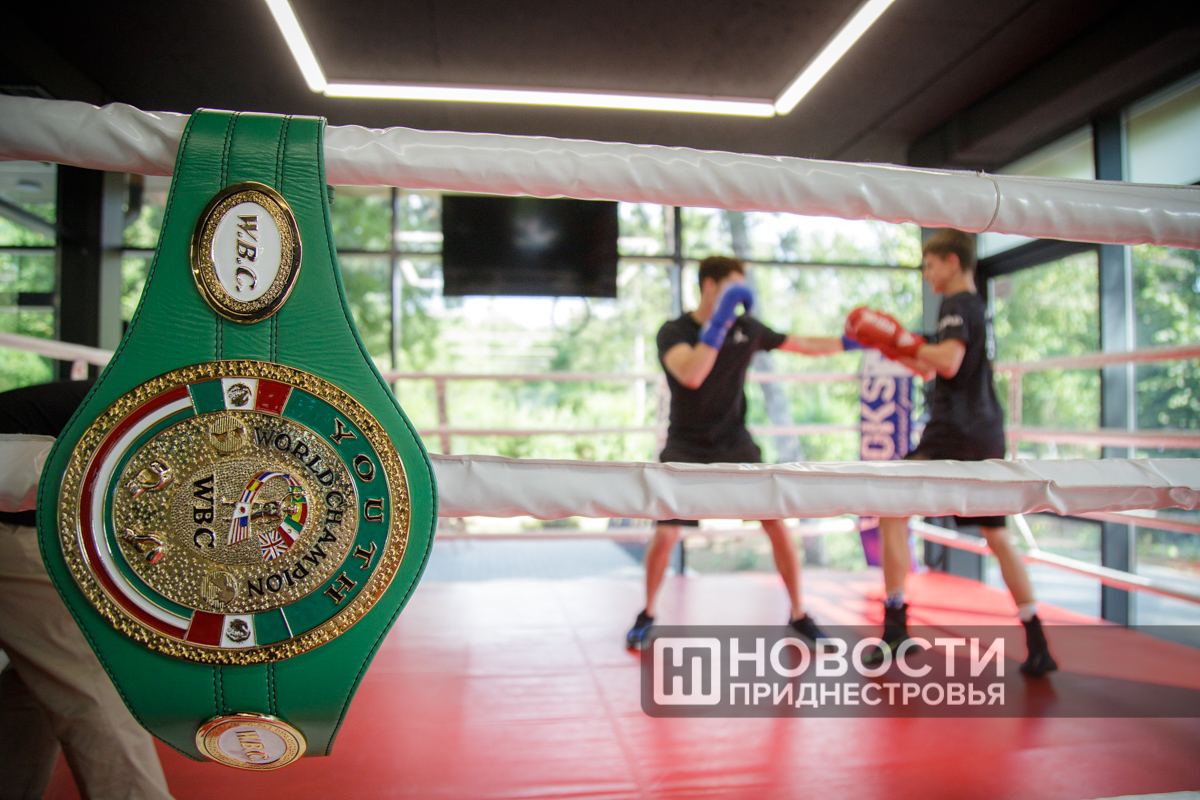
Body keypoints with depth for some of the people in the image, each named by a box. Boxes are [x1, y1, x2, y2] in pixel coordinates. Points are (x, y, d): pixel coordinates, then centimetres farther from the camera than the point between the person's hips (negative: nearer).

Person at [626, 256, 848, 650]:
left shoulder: (746, 327, -2)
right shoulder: (673, 332, -13)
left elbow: (802, 345, 12)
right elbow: (691, 375, -34)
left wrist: (848, 342, 3)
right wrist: (719, 321, -38)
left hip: (735, 444, 3)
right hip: (687, 449, -3)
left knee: (777, 524, -5)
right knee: (664, 534, -11)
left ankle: (798, 615, 14)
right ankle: (647, 614, 15)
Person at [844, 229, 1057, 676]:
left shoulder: (957, 305, -6)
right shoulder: (977, 308, 23)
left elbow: (949, 363, -23)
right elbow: (933, 368, 27)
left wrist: (901, 340, -13)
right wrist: (890, 346, 21)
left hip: (954, 432, -9)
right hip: (987, 436, 9)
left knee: (893, 509, -3)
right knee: (996, 534, 13)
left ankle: (895, 623, -4)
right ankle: (1037, 646, 14)